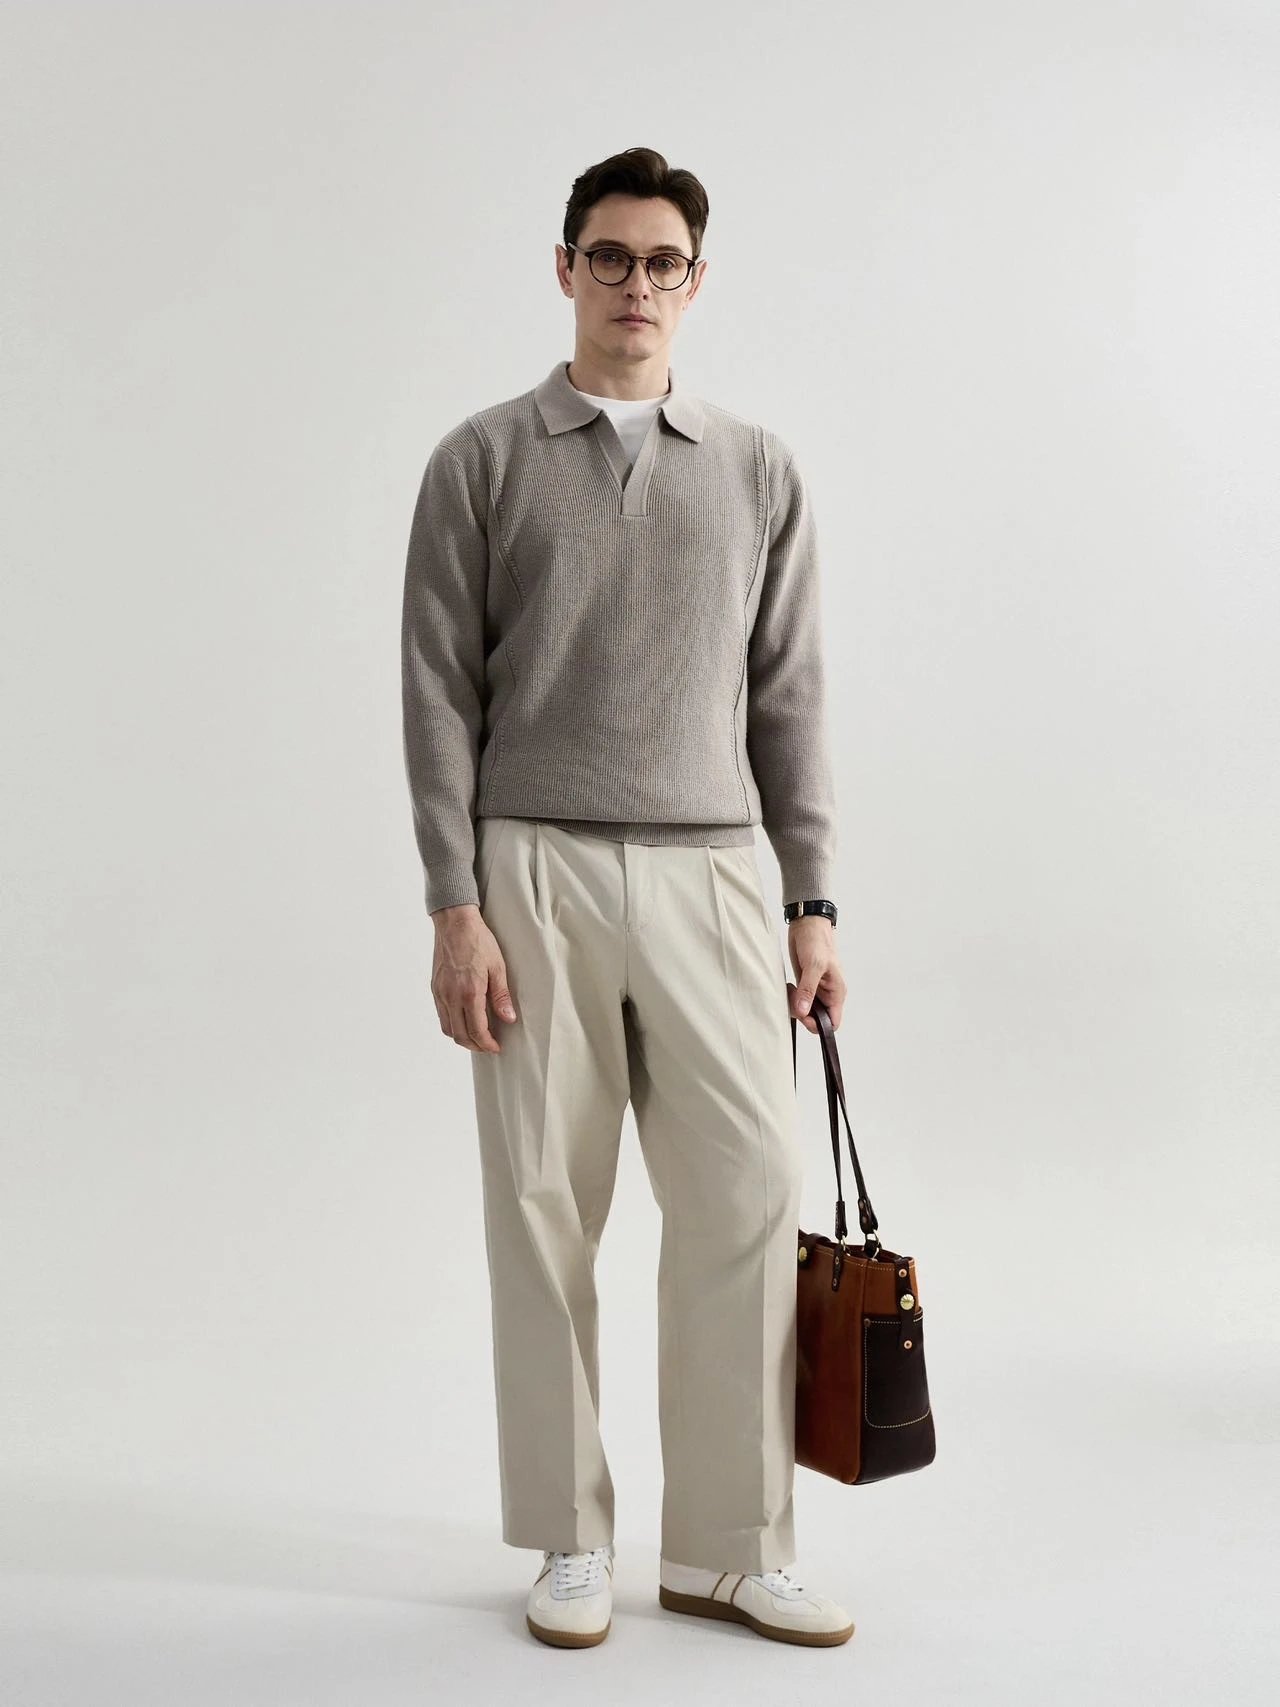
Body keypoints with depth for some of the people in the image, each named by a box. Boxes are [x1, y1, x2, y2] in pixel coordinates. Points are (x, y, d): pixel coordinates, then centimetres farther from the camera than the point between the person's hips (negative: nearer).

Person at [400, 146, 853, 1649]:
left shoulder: (758, 472, 12)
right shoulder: (482, 462, 6)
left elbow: (788, 699, 11)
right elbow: (439, 692, 1)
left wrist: (813, 904, 5)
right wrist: (455, 907, -7)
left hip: (708, 877, 2)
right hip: (534, 873, -1)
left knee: (747, 1203, -2)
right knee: (545, 1210, 3)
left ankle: (730, 1550, 12)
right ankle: (571, 1542, 18)